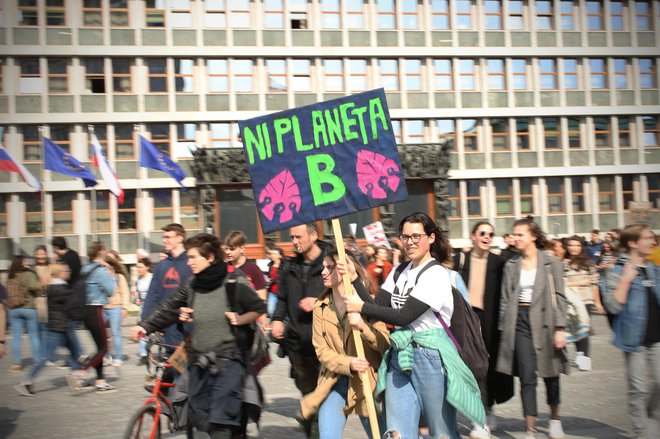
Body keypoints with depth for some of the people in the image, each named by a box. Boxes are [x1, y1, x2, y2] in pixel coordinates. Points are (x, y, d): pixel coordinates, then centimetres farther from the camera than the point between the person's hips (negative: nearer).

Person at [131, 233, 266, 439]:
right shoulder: (191, 285, 6)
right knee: (200, 416, 12)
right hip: (199, 359, 6)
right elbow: (168, 308, 2)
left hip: (228, 358, -6)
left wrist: (240, 319, -18)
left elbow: (259, 308, -2)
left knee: (221, 420, -14)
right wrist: (145, 326, -9)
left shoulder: (235, 283, -9)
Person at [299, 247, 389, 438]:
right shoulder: (321, 307, 4)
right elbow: (321, 349, -1)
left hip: (366, 380, -2)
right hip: (334, 380, 2)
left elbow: (385, 343, -13)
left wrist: (363, 326, -30)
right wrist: (348, 364, -18)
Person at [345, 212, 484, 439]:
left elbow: (403, 316, -17)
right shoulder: (399, 272, 12)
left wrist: (361, 307, -14)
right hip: (399, 356, 6)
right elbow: (378, 306, 4)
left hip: (430, 356, -6)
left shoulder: (436, 274, -11)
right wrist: (354, 280, -4)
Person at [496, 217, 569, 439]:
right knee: (527, 377, -1)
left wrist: (560, 328, -8)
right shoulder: (511, 265, 7)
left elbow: (559, 296, -2)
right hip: (520, 322, 1)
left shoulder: (551, 262, 0)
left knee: (550, 373, 12)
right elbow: (505, 300, 8)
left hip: (544, 321, -1)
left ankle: (554, 417, 36)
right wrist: (504, 331, 5)